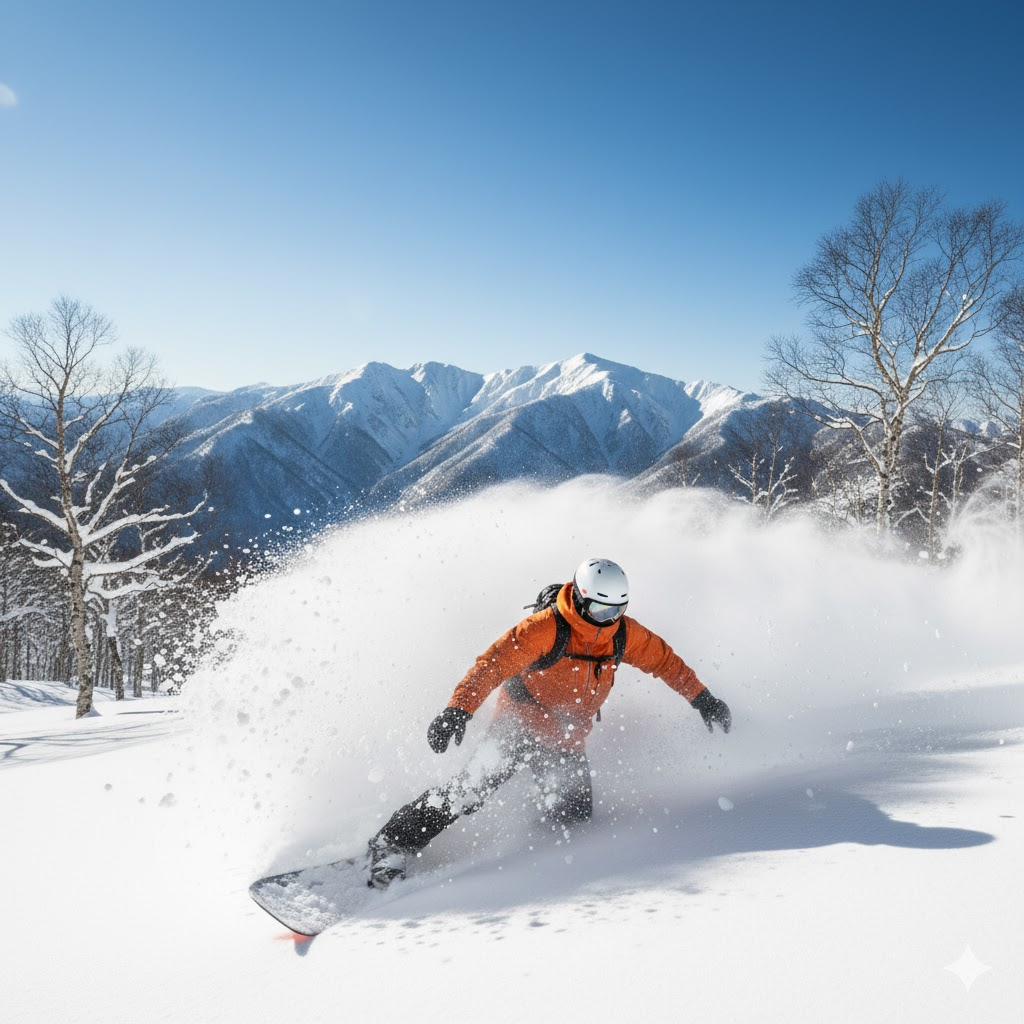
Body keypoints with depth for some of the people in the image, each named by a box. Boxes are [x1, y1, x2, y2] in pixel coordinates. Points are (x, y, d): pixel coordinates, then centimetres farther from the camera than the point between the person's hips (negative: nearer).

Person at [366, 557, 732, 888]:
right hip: (520, 723, -5)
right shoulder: (546, 627, -22)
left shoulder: (624, 634, -4)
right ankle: (391, 847, -7)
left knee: (573, 815, -10)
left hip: (568, 741, 5)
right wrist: (458, 710, -38)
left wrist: (702, 699, 13)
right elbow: (494, 663, -27)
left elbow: (664, 660, 12)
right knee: (473, 786, -17)